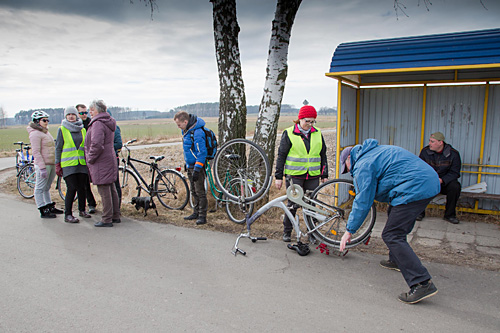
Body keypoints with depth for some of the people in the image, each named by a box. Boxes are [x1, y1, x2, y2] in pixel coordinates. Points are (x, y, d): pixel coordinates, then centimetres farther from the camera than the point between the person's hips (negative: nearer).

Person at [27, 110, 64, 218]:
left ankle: (50, 207, 26)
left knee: (47, 187, 18)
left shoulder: (46, 132, 17)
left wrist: (56, 163, 23)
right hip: (43, 165, -9)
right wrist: (42, 167, -22)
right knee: (40, 188, 0)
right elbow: (36, 152, -17)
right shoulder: (35, 133, -11)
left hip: (52, 164, 9)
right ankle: (43, 211, 4)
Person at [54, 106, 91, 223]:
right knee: (72, 188, -9)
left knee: (82, 188, 6)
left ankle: (82, 210, 23)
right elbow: (58, 148, 3)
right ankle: (67, 214, 0)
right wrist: (57, 165, -2)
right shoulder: (62, 130, 3)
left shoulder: (82, 130, 13)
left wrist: (88, 162, 16)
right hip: (68, 164, -3)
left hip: (82, 164, 4)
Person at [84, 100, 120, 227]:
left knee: (104, 191, -4)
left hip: (101, 163, -10)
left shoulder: (98, 124, -16)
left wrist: (90, 159, -12)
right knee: (111, 189, 14)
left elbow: (97, 145, -26)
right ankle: (115, 216, 22)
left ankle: (107, 220, 2)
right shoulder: (108, 123, 15)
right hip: (110, 160, 10)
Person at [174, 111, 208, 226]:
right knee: (194, 192, 17)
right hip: (190, 165, 10)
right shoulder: (186, 130, 9)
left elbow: (202, 152, -23)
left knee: (200, 192, -3)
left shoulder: (197, 132, -22)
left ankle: (202, 216, 5)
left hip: (197, 165, -10)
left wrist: (197, 169, -24)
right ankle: (196, 213, 28)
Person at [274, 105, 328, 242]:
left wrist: (324, 175, 14)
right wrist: (278, 176, -2)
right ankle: (287, 232, 17)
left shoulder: (318, 133, 10)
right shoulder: (289, 133, -1)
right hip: (294, 175, -3)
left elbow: (323, 155, 17)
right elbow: (281, 156, 1)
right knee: (292, 204, 1)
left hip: (313, 176, 3)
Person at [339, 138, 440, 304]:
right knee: (394, 214, 29)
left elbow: (362, 202, -11)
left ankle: (422, 283, -13)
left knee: (392, 236, -9)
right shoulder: (375, 151, 23)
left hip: (414, 189, -11)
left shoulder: (363, 165, -7)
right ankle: (396, 260, 41)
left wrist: (349, 230, -5)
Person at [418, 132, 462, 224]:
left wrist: (442, 180, -26)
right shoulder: (425, 151, -4)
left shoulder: (453, 154, -8)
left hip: (445, 181, 0)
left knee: (455, 186, -31)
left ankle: (449, 215, -11)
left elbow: (454, 173, -8)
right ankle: (420, 212, -12)